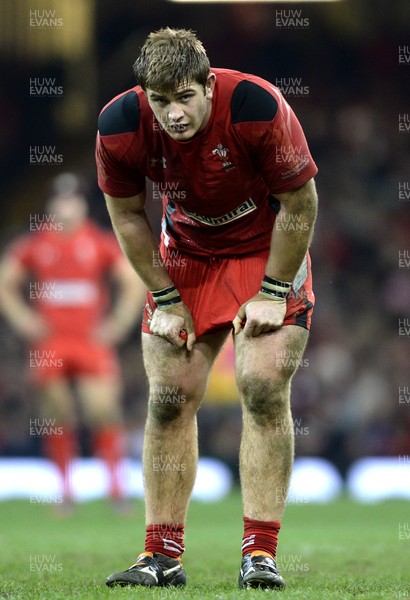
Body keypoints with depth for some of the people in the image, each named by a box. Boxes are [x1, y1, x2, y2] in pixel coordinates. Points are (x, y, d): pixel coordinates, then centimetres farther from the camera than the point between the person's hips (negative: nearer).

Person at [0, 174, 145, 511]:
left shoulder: (102, 244, 2)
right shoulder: (34, 245, 6)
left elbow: (134, 284, 7)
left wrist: (117, 322, -1)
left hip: (92, 342, -1)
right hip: (49, 346, 1)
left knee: (104, 412, -11)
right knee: (58, 418, 3)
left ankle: (116, 484, -5)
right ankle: (66, 488, 12)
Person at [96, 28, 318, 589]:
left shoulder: (257, 107, -31)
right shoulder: (120, 126, -22)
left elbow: (299, 206, -18)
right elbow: (128, 216, -4)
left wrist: (271, 293, -15)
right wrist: (166, 300, -5)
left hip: (267, 252, -3)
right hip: (186, 256, 3)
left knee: (264, 391, -14)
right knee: (168, 399, -3)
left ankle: (260, 553, -11)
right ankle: (163, 556, 3)